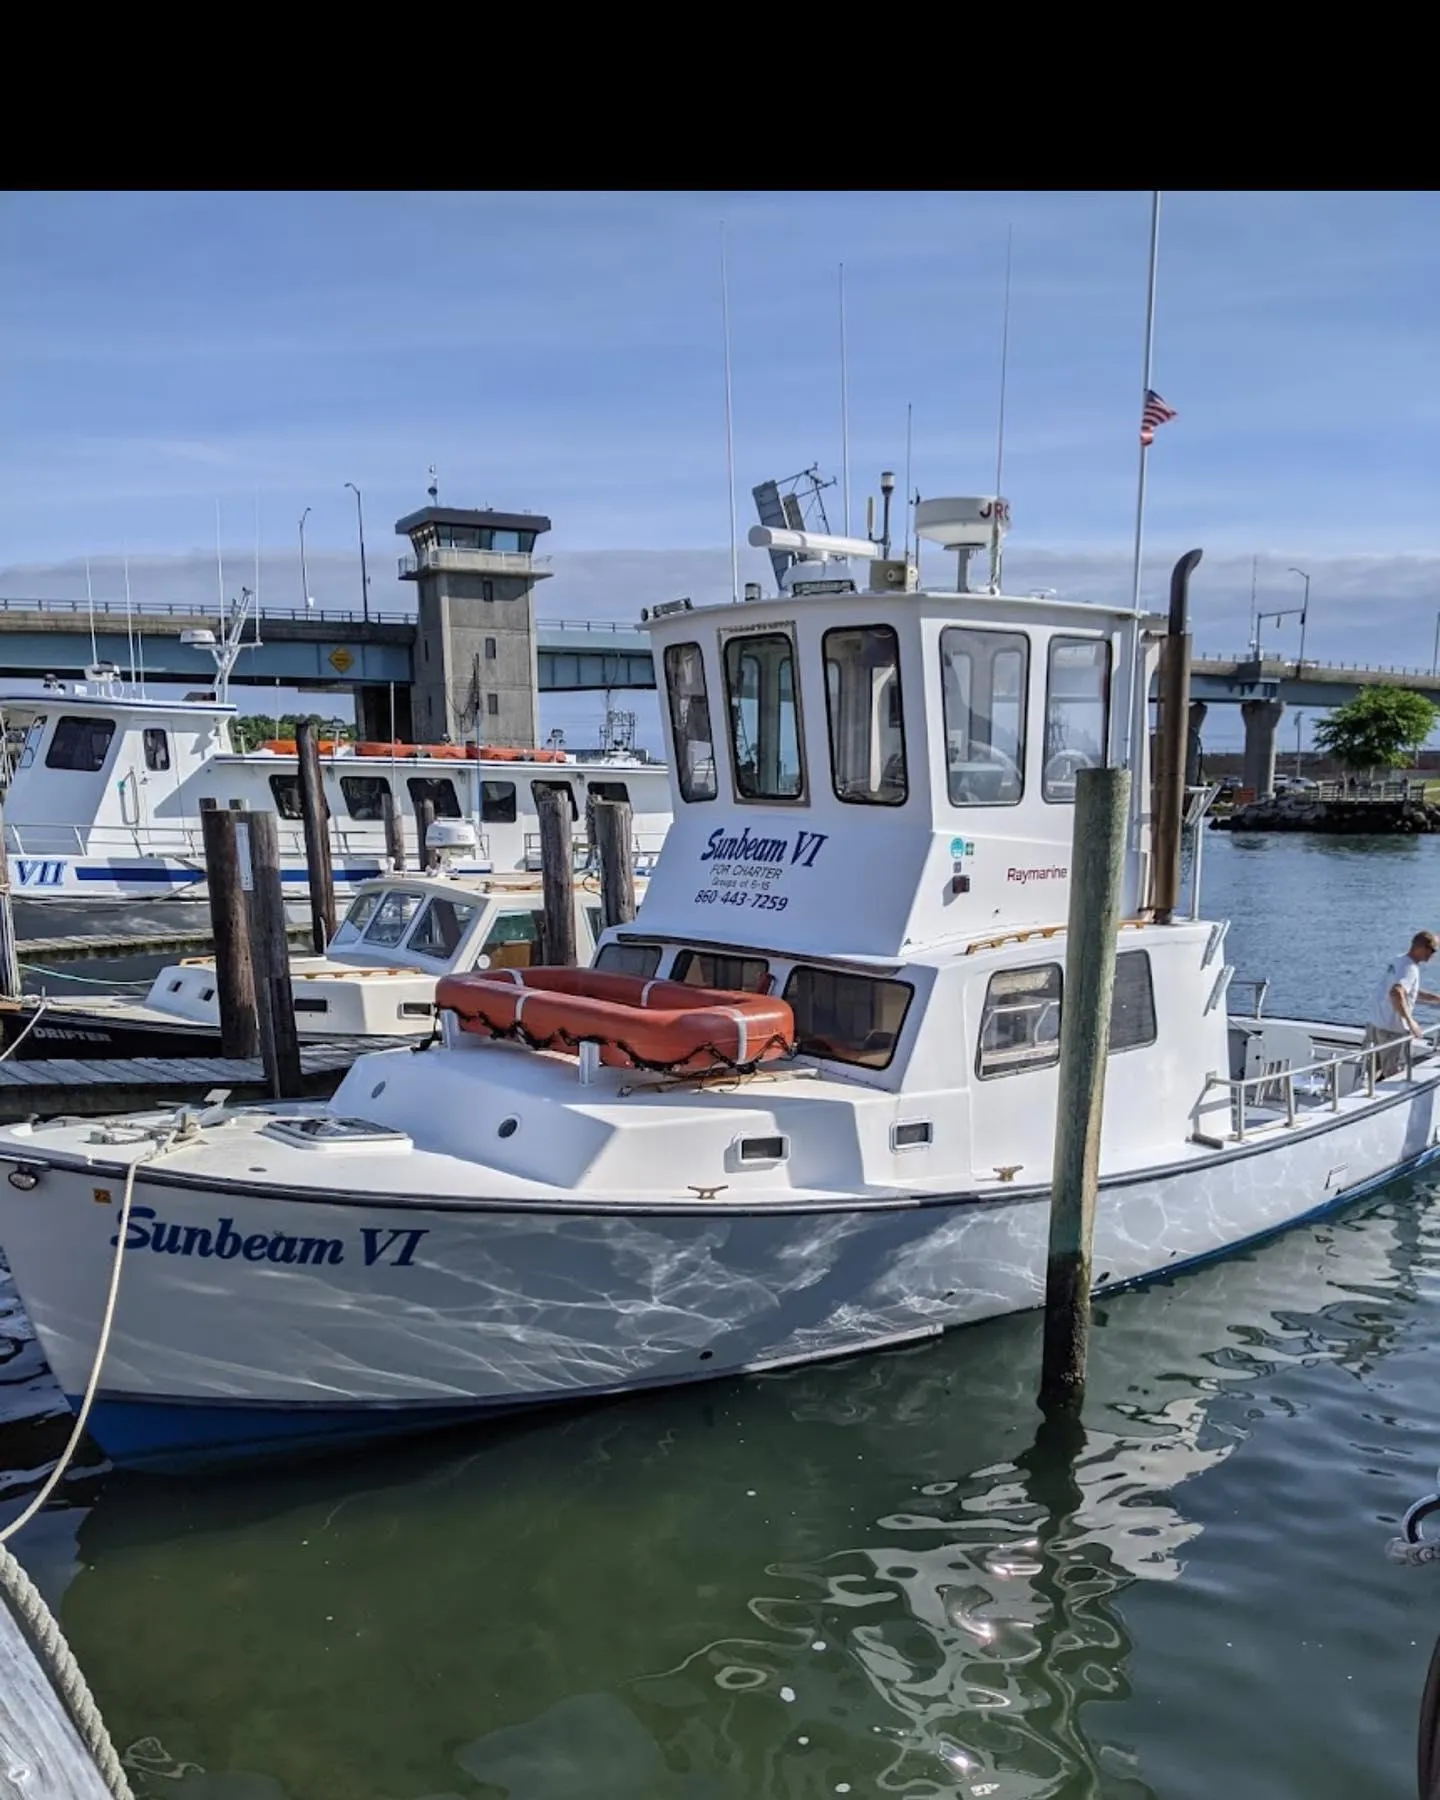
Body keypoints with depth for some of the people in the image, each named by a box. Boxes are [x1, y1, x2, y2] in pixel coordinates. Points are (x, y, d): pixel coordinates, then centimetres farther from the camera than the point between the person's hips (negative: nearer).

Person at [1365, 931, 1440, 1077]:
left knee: (1373, 1070, 17)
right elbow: (1396, 993, -36)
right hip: (1392, 1029, -9)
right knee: (1393, 1075, 2)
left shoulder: (1399, 961, 11)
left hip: (1375, 1023, 9)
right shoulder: (1409, 969, -18)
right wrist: (1411, 1022, -34)